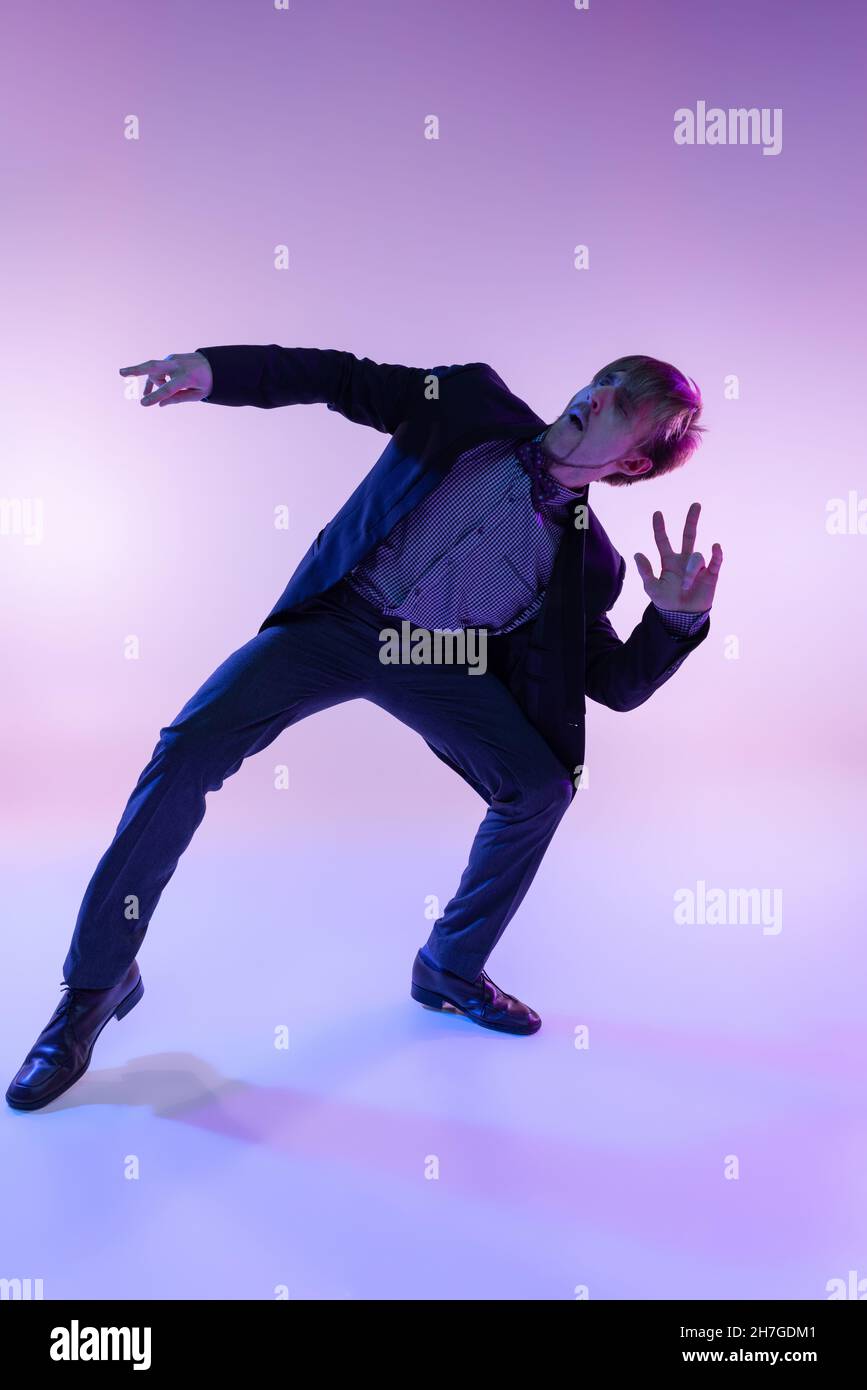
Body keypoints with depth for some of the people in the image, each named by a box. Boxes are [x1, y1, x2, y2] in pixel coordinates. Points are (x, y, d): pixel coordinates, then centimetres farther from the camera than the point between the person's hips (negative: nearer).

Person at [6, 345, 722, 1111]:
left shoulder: (588, 559, 1)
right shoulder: (476, 402, -1)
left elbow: (619, 684, 1)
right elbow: (343, 378, 1)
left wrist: (679, 617, -18)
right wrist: (214, 369, -13)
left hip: (437, 661, 2)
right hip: (340, 617, -1)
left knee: (543, 785, -13)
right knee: (188, 747, -19)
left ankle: (453, 968, 12)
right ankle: (97, 982, -2)